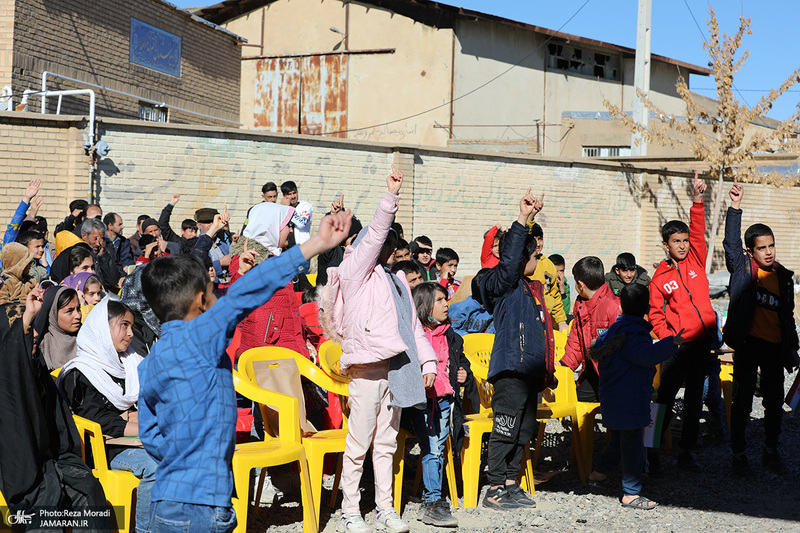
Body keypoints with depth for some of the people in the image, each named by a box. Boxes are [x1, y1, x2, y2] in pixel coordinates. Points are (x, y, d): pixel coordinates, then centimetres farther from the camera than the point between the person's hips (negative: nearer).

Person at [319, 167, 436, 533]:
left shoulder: (396, 281, 23)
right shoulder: (355, 271, 2)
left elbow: (412, 325, 24)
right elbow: (373, 235, -12)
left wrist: (427, 361, 17)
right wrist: (391, 196, -18)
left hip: (396, 368, 7)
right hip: (367, 368, -7)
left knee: (386, 442, 11)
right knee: (359, 444, -4)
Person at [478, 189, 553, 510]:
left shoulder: (533, 287, 19)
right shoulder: (503, 284, -8)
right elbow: (509, 261, -29)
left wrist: (547, 372, 24)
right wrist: (522, 220, -31)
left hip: (530, 371, 9)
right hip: (511, 370, -9)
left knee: (523, 431, 14)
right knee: (505, 430, -6)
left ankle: (511, 484, 23)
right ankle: (495, 490, 0)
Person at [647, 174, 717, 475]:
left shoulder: (696, 261, 7)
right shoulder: (660, 277, 1)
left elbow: (698, 232, -4)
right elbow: (654, 314, 2)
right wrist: (668, 338, -10)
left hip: (704, 339, 3)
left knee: (695, 397, 10)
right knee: (666, 397, -2)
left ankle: (686, 452, 20)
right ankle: (653, 451, 8)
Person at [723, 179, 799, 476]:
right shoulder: (743, 269, -2)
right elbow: (731, 242, -16)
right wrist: (735, 206, -22)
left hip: (775, 347, 4)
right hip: (748, 344, -4)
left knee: (775, 401, 10)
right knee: (742, 401, 2)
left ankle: (771, 451, 26)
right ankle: (739, 455, 13)